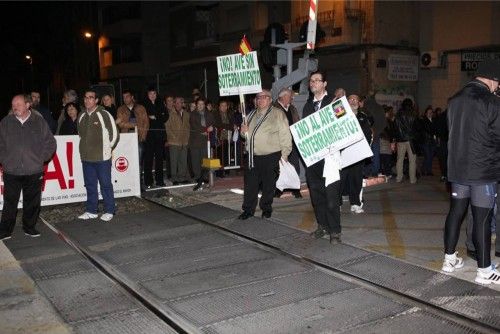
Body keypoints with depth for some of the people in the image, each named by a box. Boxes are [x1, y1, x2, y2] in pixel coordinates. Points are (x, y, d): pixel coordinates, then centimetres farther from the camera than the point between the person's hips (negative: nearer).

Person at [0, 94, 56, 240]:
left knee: (32, 202, 8)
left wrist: (41, 158, 2)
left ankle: (29, 227, 24)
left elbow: (50, 143, 7)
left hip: (34, 172, 0)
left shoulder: (39, 121, 2)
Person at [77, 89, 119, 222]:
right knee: (90, 185, 12)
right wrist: (85, 148, 15)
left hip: (102, 157, -6)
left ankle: (109, 211, 12)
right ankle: (91, 211, 22)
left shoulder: (104, 114, -8)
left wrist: (107, 149, -1)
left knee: (106, 185, 2)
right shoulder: (82, 116, 9)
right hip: (86, 157, 6)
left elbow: (114, 134, -6)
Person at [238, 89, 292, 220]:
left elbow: (285, 135, -8)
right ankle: (248, 209, 16)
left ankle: (266, 209, 22)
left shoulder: (278, 114, -3)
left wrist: (285, 154, -13)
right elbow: (247, 135, 26)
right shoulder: (252, 115, 15)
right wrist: (244, 131, 2)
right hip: (253, 156, 5)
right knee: (250, 184, 6)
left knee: (268, 185, 7)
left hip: (271, 156, -5)